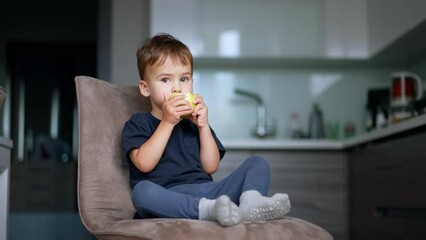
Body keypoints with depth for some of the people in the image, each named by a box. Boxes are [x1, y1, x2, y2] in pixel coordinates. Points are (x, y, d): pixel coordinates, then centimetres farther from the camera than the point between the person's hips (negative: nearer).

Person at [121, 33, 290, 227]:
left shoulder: (193, 123, 25)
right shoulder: (138, 123, 13)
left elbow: (210, 167, 13)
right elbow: (144, 164, -7)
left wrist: (203, 126, 3)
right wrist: (167, 123, -9)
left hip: (205, 191, 5)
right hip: (169, 199, -4)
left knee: (258, 163, -4)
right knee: (142, 191, -38)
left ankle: (250, 202, -36)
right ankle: (210, 211, -45)